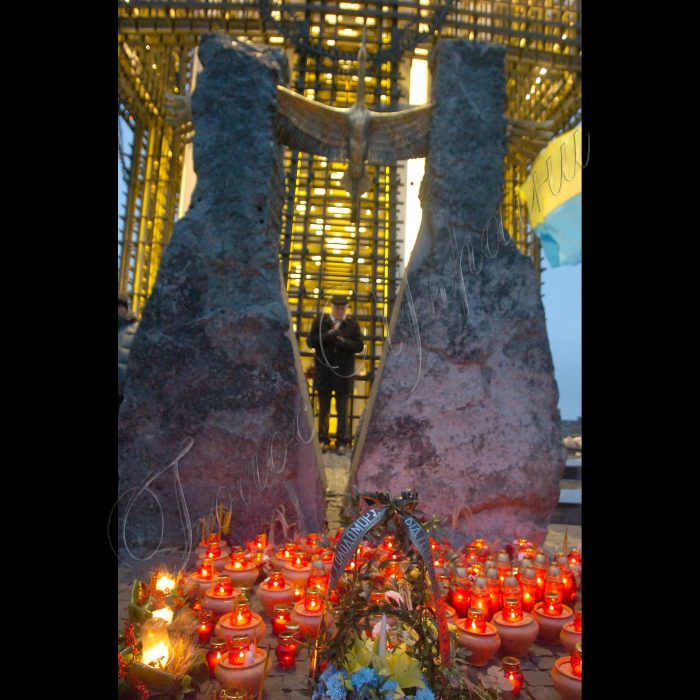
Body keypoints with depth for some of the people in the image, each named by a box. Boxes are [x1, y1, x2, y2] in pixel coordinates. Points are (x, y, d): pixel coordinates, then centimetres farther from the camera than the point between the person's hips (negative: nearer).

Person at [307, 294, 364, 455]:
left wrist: (343, 341, -18)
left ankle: (342, 441, 12)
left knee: (342, 409, 5)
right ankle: (323, 440, 17)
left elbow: (359, 346, -3)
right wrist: (328, 335, -15)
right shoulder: (320, 321, 4)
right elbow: (310, 341, -2)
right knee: (323, 408, 8)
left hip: (343, 373, 0)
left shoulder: (353, 324, 4)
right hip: (323, 371, 1)